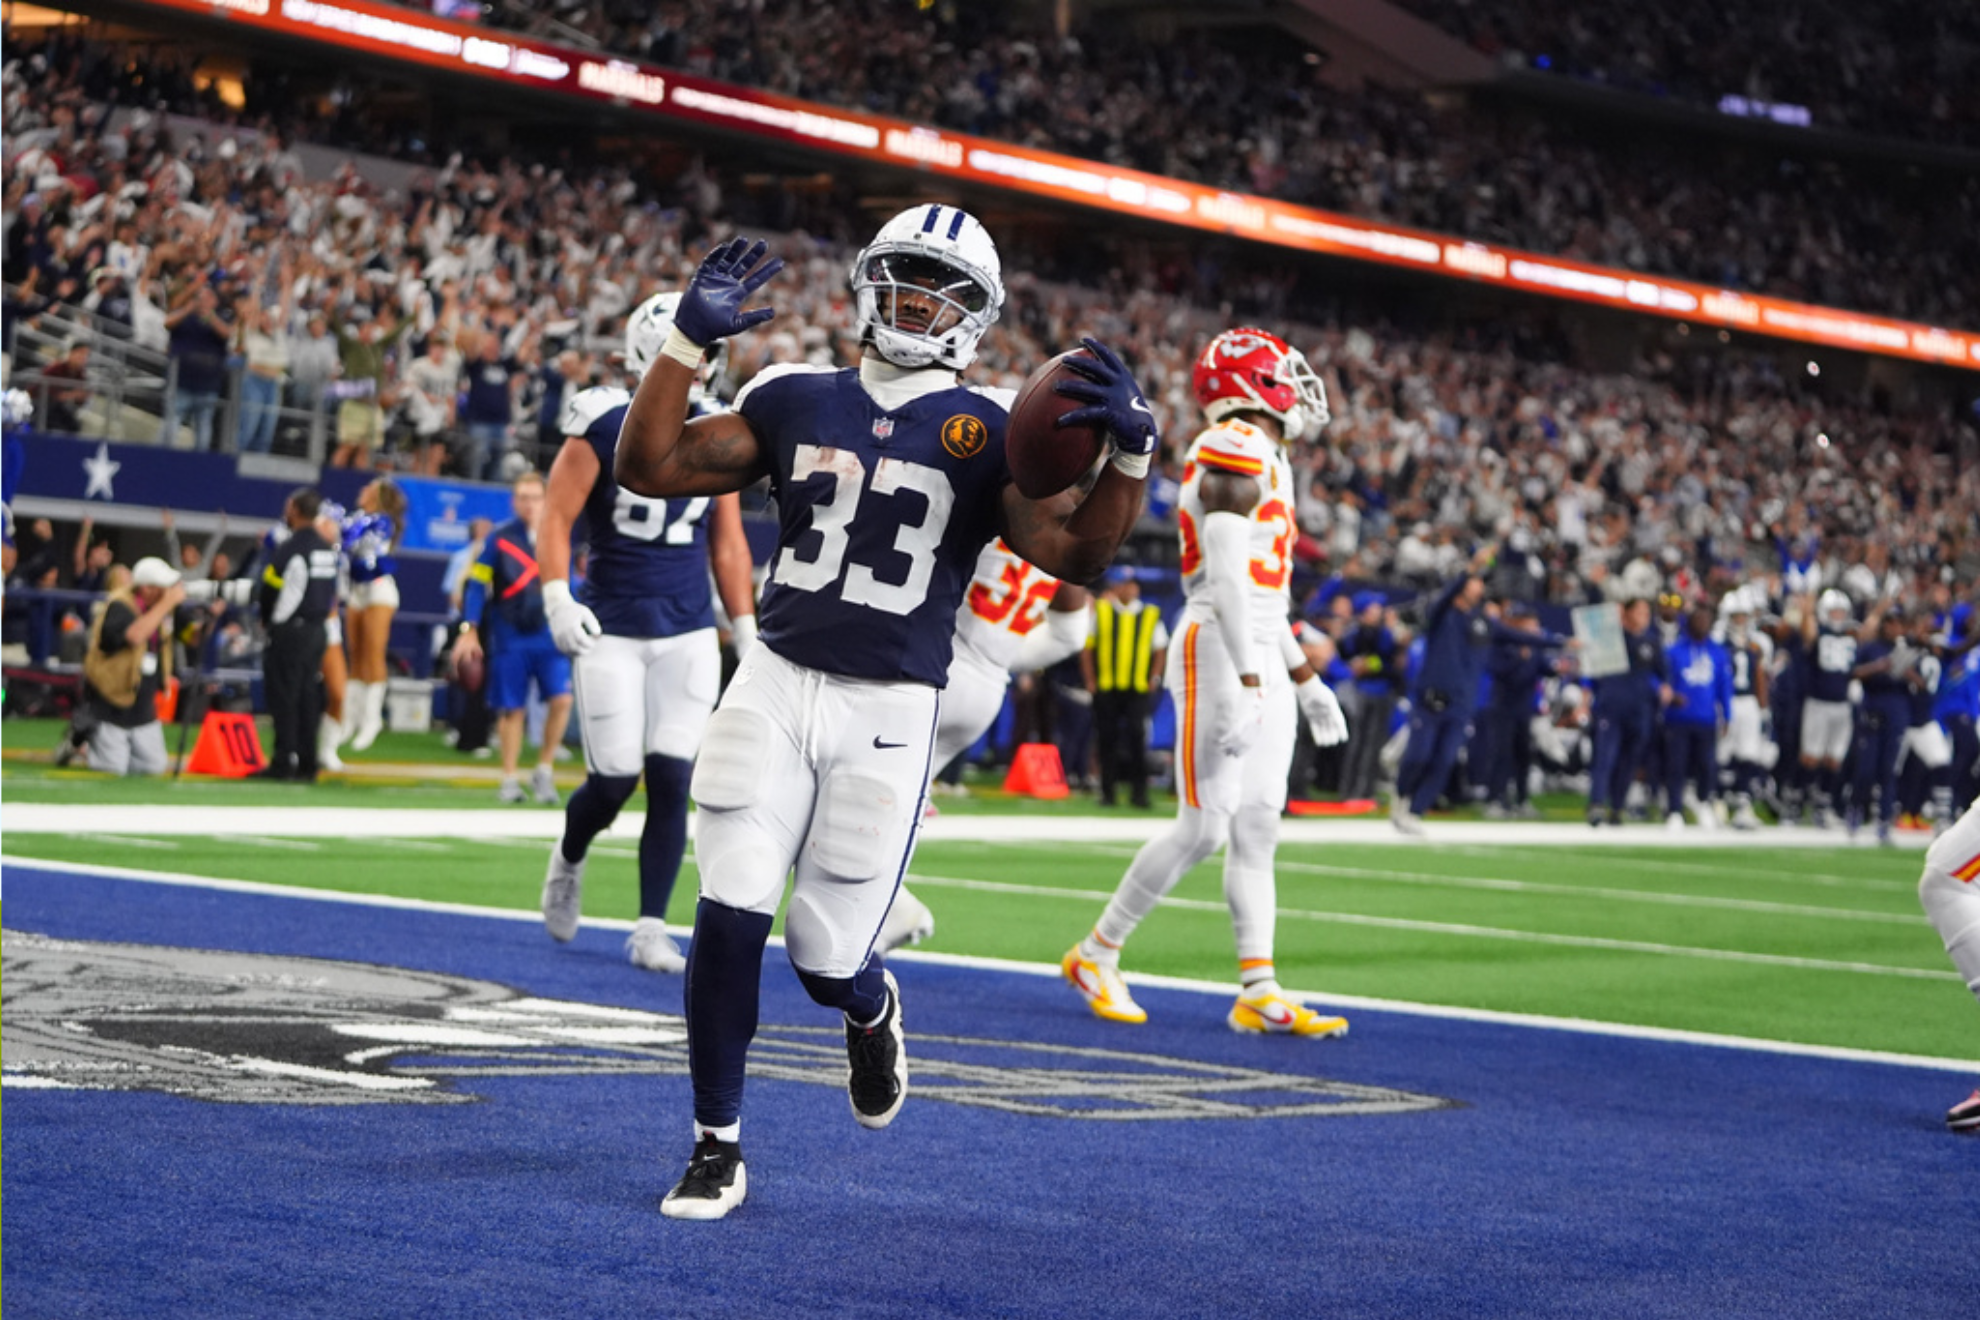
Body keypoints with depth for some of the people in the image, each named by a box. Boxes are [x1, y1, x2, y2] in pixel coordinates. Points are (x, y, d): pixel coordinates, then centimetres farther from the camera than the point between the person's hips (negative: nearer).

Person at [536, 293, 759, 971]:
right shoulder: (604, 428, -7)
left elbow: (727, 543, 14)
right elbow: (556, 518, -6)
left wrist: (746, 631, 12)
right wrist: (557, 599, -18)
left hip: (688, 634, 3)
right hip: (612, 629, -3)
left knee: (672, 780, -5)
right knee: (614, 780, -3)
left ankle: (651, 929, 3)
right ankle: (568, 862, 31)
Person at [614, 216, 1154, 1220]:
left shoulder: (986, 435, 0)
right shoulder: (796, 403, 6)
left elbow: (1076, 556, -10)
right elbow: (647, 468, 3)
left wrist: (1130, 455, -25)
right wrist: (689, 340, -6)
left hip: (888, 713, -2)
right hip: (775, 686, 2)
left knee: (824, 955, 0)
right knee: (729, 917, -7)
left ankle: (870, 1011, 40)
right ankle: (717, 1147, 10)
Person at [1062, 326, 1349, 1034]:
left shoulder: (1262, 459, 19)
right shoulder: (1236, 449, -13)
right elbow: (1227, 578, -21)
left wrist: (1302, 678, 25)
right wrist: (1246, 682, -26)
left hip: (1259, 658, 10)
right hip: (1221, 656, -10)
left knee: (1257, 826, 5)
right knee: (1205, 827, -7)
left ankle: (1259, 993, 4)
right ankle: (1096, 955, 6)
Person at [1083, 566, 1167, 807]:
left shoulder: (1151, 615, 7)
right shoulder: (1099, 611, 7)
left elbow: (1160, 649, 12)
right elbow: (1086, 648, 8)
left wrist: (1154, 679, 0)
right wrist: (1090, 681, 1)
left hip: (1138, 689, -1)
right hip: (1105, 688, 1)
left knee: (1137, 737, -10)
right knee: (1107, 739, 3)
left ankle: (1139, 791, -4)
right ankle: (1107, 791, 11)